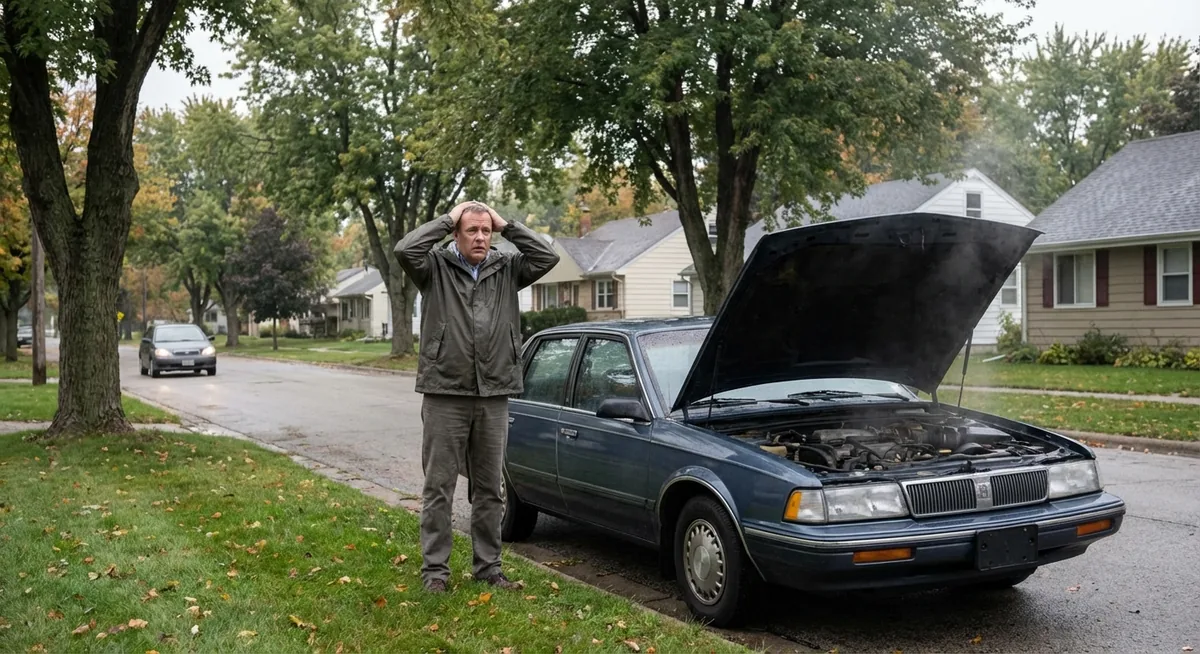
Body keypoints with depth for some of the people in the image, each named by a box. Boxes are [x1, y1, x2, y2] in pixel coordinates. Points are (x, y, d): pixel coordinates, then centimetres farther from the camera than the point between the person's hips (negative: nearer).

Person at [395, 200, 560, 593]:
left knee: (489, 488, 12)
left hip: (494, 398, 3)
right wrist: (446, 220, -8)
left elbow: (547, 256, -3)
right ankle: (434, 568, 14)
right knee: (438, 487, 4)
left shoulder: (507, 270, 9)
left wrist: (507, 226, -1)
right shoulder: (436, 267, 1)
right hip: (445, 396, -3)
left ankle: (488, 566, 23)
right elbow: (405, 250, -18)